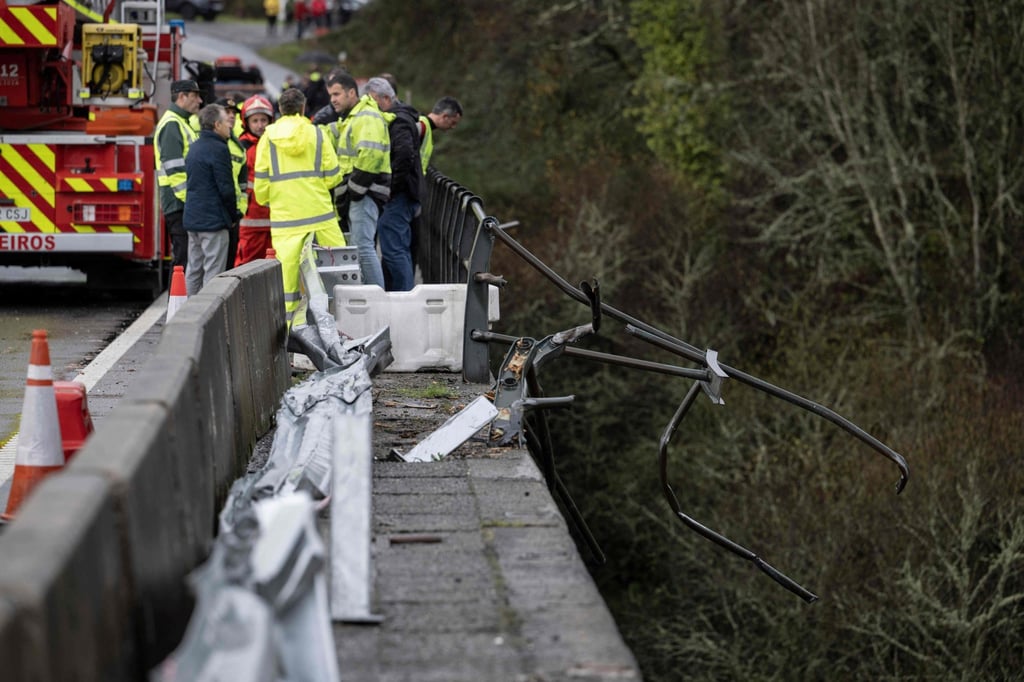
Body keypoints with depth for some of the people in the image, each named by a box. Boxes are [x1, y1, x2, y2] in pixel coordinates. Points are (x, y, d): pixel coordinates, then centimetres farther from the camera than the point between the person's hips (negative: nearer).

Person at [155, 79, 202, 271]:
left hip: (186, 204, 10)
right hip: (179, 204, -10)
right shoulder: (172, 124, -12)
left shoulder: (184, 123, 21)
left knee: (182, 257, 12)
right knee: (183, 257, -10)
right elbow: (174, 168, -20)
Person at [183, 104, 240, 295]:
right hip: (214, 220, -9)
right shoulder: (218, 149, -14)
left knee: (194, 269, 12)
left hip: (192, 217, 9)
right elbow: (226, 188, -16)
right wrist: (234, 215, -1)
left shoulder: (194, 148, 14)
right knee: (213, 272, -6)